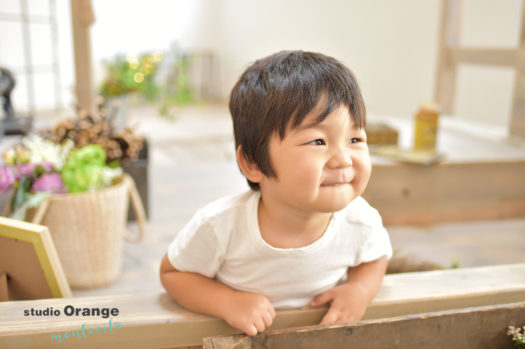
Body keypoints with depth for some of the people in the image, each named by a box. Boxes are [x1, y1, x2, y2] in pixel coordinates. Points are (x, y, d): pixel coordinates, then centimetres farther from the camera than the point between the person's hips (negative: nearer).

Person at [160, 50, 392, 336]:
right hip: (241, 339, -2)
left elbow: (376, 256, 5)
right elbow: (172, 272, -10)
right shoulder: (219, 226, -26)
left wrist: (360, 290, -15)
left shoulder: (361, 222, -18)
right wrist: (227, 303, -26)